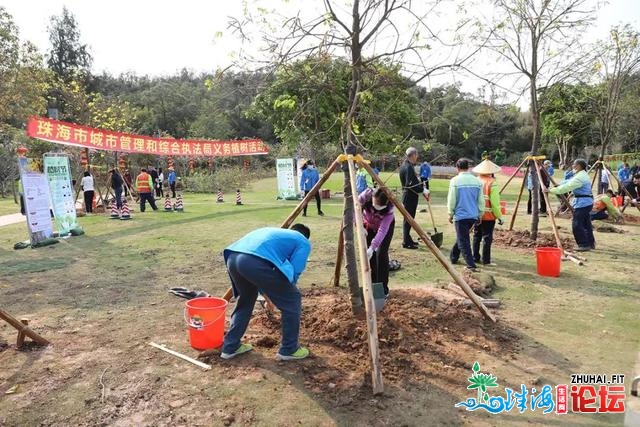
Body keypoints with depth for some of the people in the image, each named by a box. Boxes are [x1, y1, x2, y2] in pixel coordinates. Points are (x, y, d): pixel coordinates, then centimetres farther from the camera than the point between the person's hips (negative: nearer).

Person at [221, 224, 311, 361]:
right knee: (292, 301, 14)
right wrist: (282, 291, 28)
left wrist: (266, 295, 53)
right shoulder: (303, 242, 22)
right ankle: (289, 350, 24)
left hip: (232, 257, 8)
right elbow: (294, 272, 9)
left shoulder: (274, 231, 41)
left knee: (245, 301, 33)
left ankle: (230, 347, 39)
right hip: (256, 262, -7)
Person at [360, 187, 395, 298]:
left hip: (386, 226, -3)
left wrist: (372, 247, -52)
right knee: (370, 255, -3)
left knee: (381, 254, -16)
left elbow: (382, 231, -43)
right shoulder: (366, 195, -33)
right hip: (369, 225, 3)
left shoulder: (389, 209, -37)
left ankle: (383, 289, -5)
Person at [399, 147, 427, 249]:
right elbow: (410, 184, -25)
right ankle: (406, 242, 3)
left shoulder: (408, 166, 14)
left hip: (409, 195, 11)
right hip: (409, 196, -11)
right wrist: (423, 190, -22)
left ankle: (407, 239, 28)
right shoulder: (408, 167, -19)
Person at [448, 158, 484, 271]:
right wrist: (479, 214, 18)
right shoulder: (477, 181, 3)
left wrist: (450, 214, 6)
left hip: (460, 215, -5)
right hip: (473, 216, 5)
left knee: (463, 241, 1)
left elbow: (451, 200, -6)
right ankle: (454, 257, 37)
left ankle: (471, 265, -3)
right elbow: (481, 200, 7)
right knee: (461, 237, 23)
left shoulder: (455, 181, -9)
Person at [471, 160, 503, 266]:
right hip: (488, 216, -5)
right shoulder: (492, 183, -11)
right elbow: (494, 202, -14)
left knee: (476, 236, 15)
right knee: (487, 238, 1)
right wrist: (499, 216, -6)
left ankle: (475, 258, 22)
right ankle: (486, 260, 5)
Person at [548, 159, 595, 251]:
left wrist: (551, 190, -20)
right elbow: (569, 183, 20)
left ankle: (584, 244, -4)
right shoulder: (584, 175, 17)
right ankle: (590, 243, 23)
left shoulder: (580, 177, -17)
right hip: (587, 202, 11)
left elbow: (566, 187, -22)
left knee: (576, 225, -7)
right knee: (586, 224, 16)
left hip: (582, 203, -11)